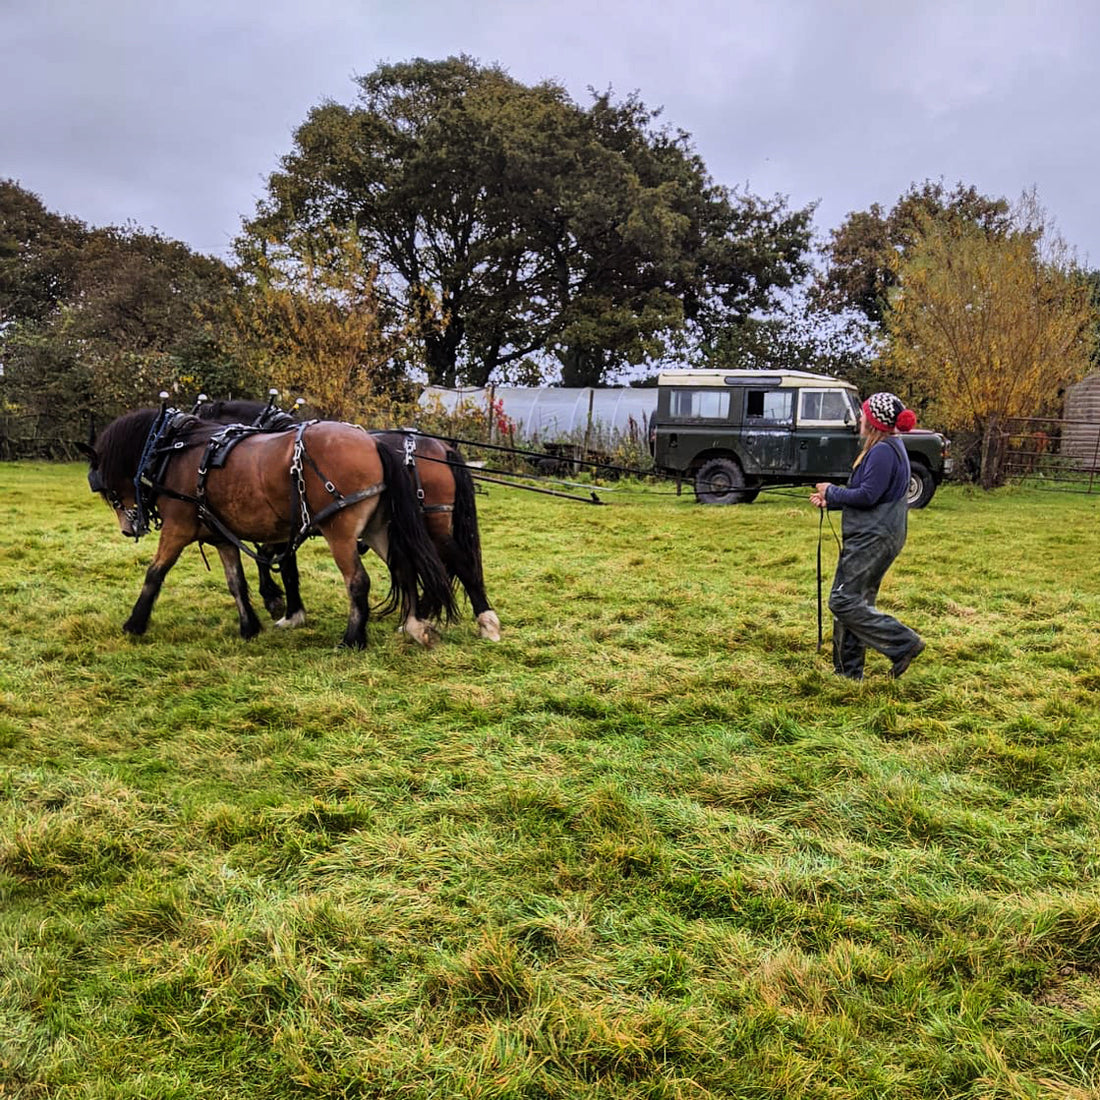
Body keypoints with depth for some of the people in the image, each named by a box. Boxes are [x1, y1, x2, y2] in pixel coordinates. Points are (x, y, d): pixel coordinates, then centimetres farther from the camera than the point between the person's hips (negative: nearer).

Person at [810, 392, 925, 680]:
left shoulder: (883, 451, -17)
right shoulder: (887, 448, 17)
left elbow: (866, 496, -22)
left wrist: (832, 491, -7)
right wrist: (830, 501, 15)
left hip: (874, 539, -11)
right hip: (867, 537, 11)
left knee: (844, 601, -11)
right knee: (851, 600, 12)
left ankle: (903, 643, -7)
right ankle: (848, 670, 18)